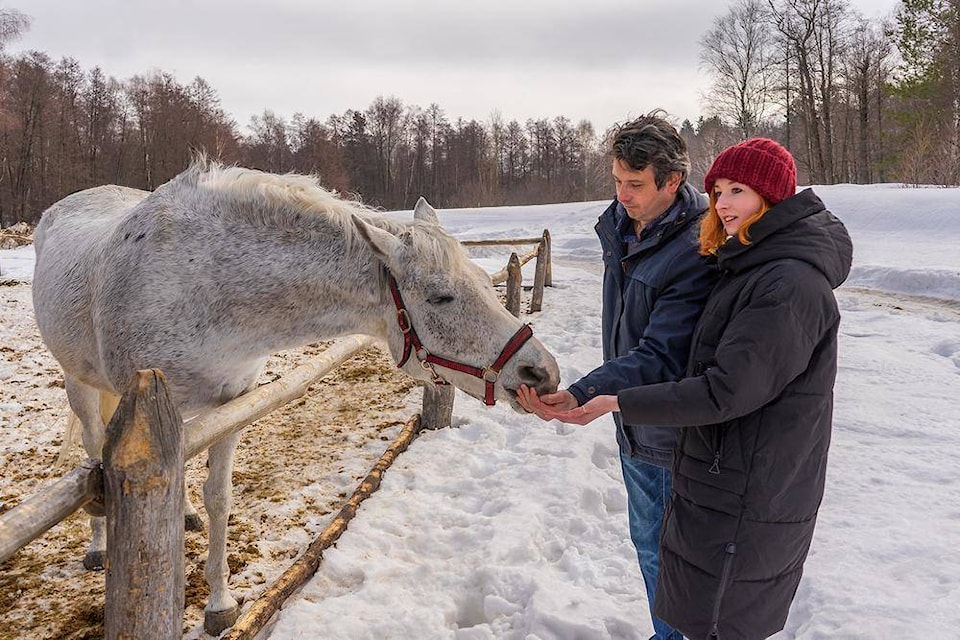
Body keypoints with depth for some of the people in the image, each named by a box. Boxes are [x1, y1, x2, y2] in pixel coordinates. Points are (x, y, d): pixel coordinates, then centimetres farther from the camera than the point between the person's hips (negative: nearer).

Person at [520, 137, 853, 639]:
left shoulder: (791, 287, -25)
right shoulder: (753, 268, 8)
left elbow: (726, 392, -28)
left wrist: (617, 403, -26)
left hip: (746, 499, -10)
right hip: (725, 479, 10)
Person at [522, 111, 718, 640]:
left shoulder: (695, 252, -27)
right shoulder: (619, 225, 1)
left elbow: (659, 356, -31)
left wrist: (582, 394, -42)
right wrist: (594, 392, 17)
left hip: (678, 438, -9)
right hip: (634, 427, 9)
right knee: (649, 545, 25)